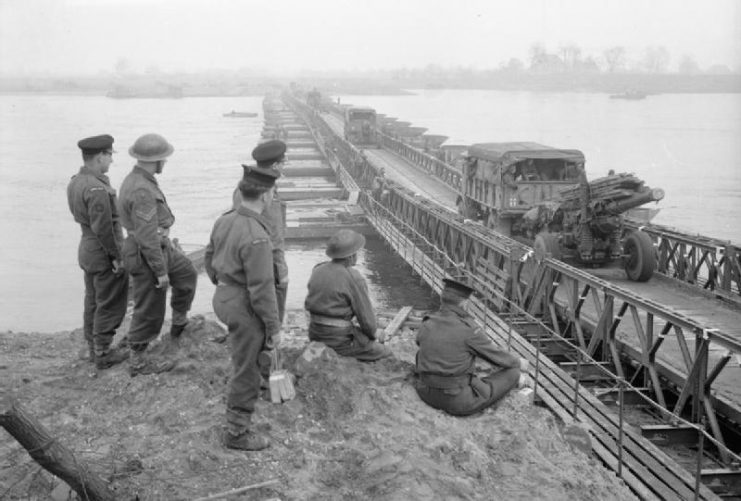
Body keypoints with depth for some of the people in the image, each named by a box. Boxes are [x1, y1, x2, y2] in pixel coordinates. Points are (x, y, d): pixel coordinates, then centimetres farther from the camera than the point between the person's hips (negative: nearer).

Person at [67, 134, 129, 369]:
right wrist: (117, 256, -17)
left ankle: (94, 348, 30)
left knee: (93, 302, 19)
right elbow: (103, 227, -27)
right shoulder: (97, 189, -26)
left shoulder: (75, 182, 4)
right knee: (110, 306, 4)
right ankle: (103, 354, 12)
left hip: (87, 250, 9)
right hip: (105, 254, -9)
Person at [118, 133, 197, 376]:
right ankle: (138, 361, 18)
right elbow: (147, 237, -29)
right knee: (149, 310, 3)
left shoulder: (135, 179, 4)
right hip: (147, 256, -10)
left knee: (187, 274, 26)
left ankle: (179, 327, 38)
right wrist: (161, 271, -22)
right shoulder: (143, 191, -29)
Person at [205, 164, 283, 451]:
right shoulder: (256, 237, -28)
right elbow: (262, 288, -25)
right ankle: (237, 432, 20)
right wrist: (275, 328, -16)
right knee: (246, 371, 7)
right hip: (244, 307, -9)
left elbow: (209, 259, 13)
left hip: (223, 296, 9)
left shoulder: (225, 220, -1)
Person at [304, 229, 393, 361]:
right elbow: (365, 314, -12)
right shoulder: (353, 278, -17)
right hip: (340, 339, -8)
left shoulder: (317, 271, 4)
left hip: (315, 335, 8)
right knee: (386, 354, 8)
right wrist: (373, 332, 9)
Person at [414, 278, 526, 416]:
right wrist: (518, 362, 19)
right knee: (513, 372, 8)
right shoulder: (468, 329, -15)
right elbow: (496, 356, -3)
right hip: (459, 401, -5)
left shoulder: (426, 325, 0)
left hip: (428, 394, 6)